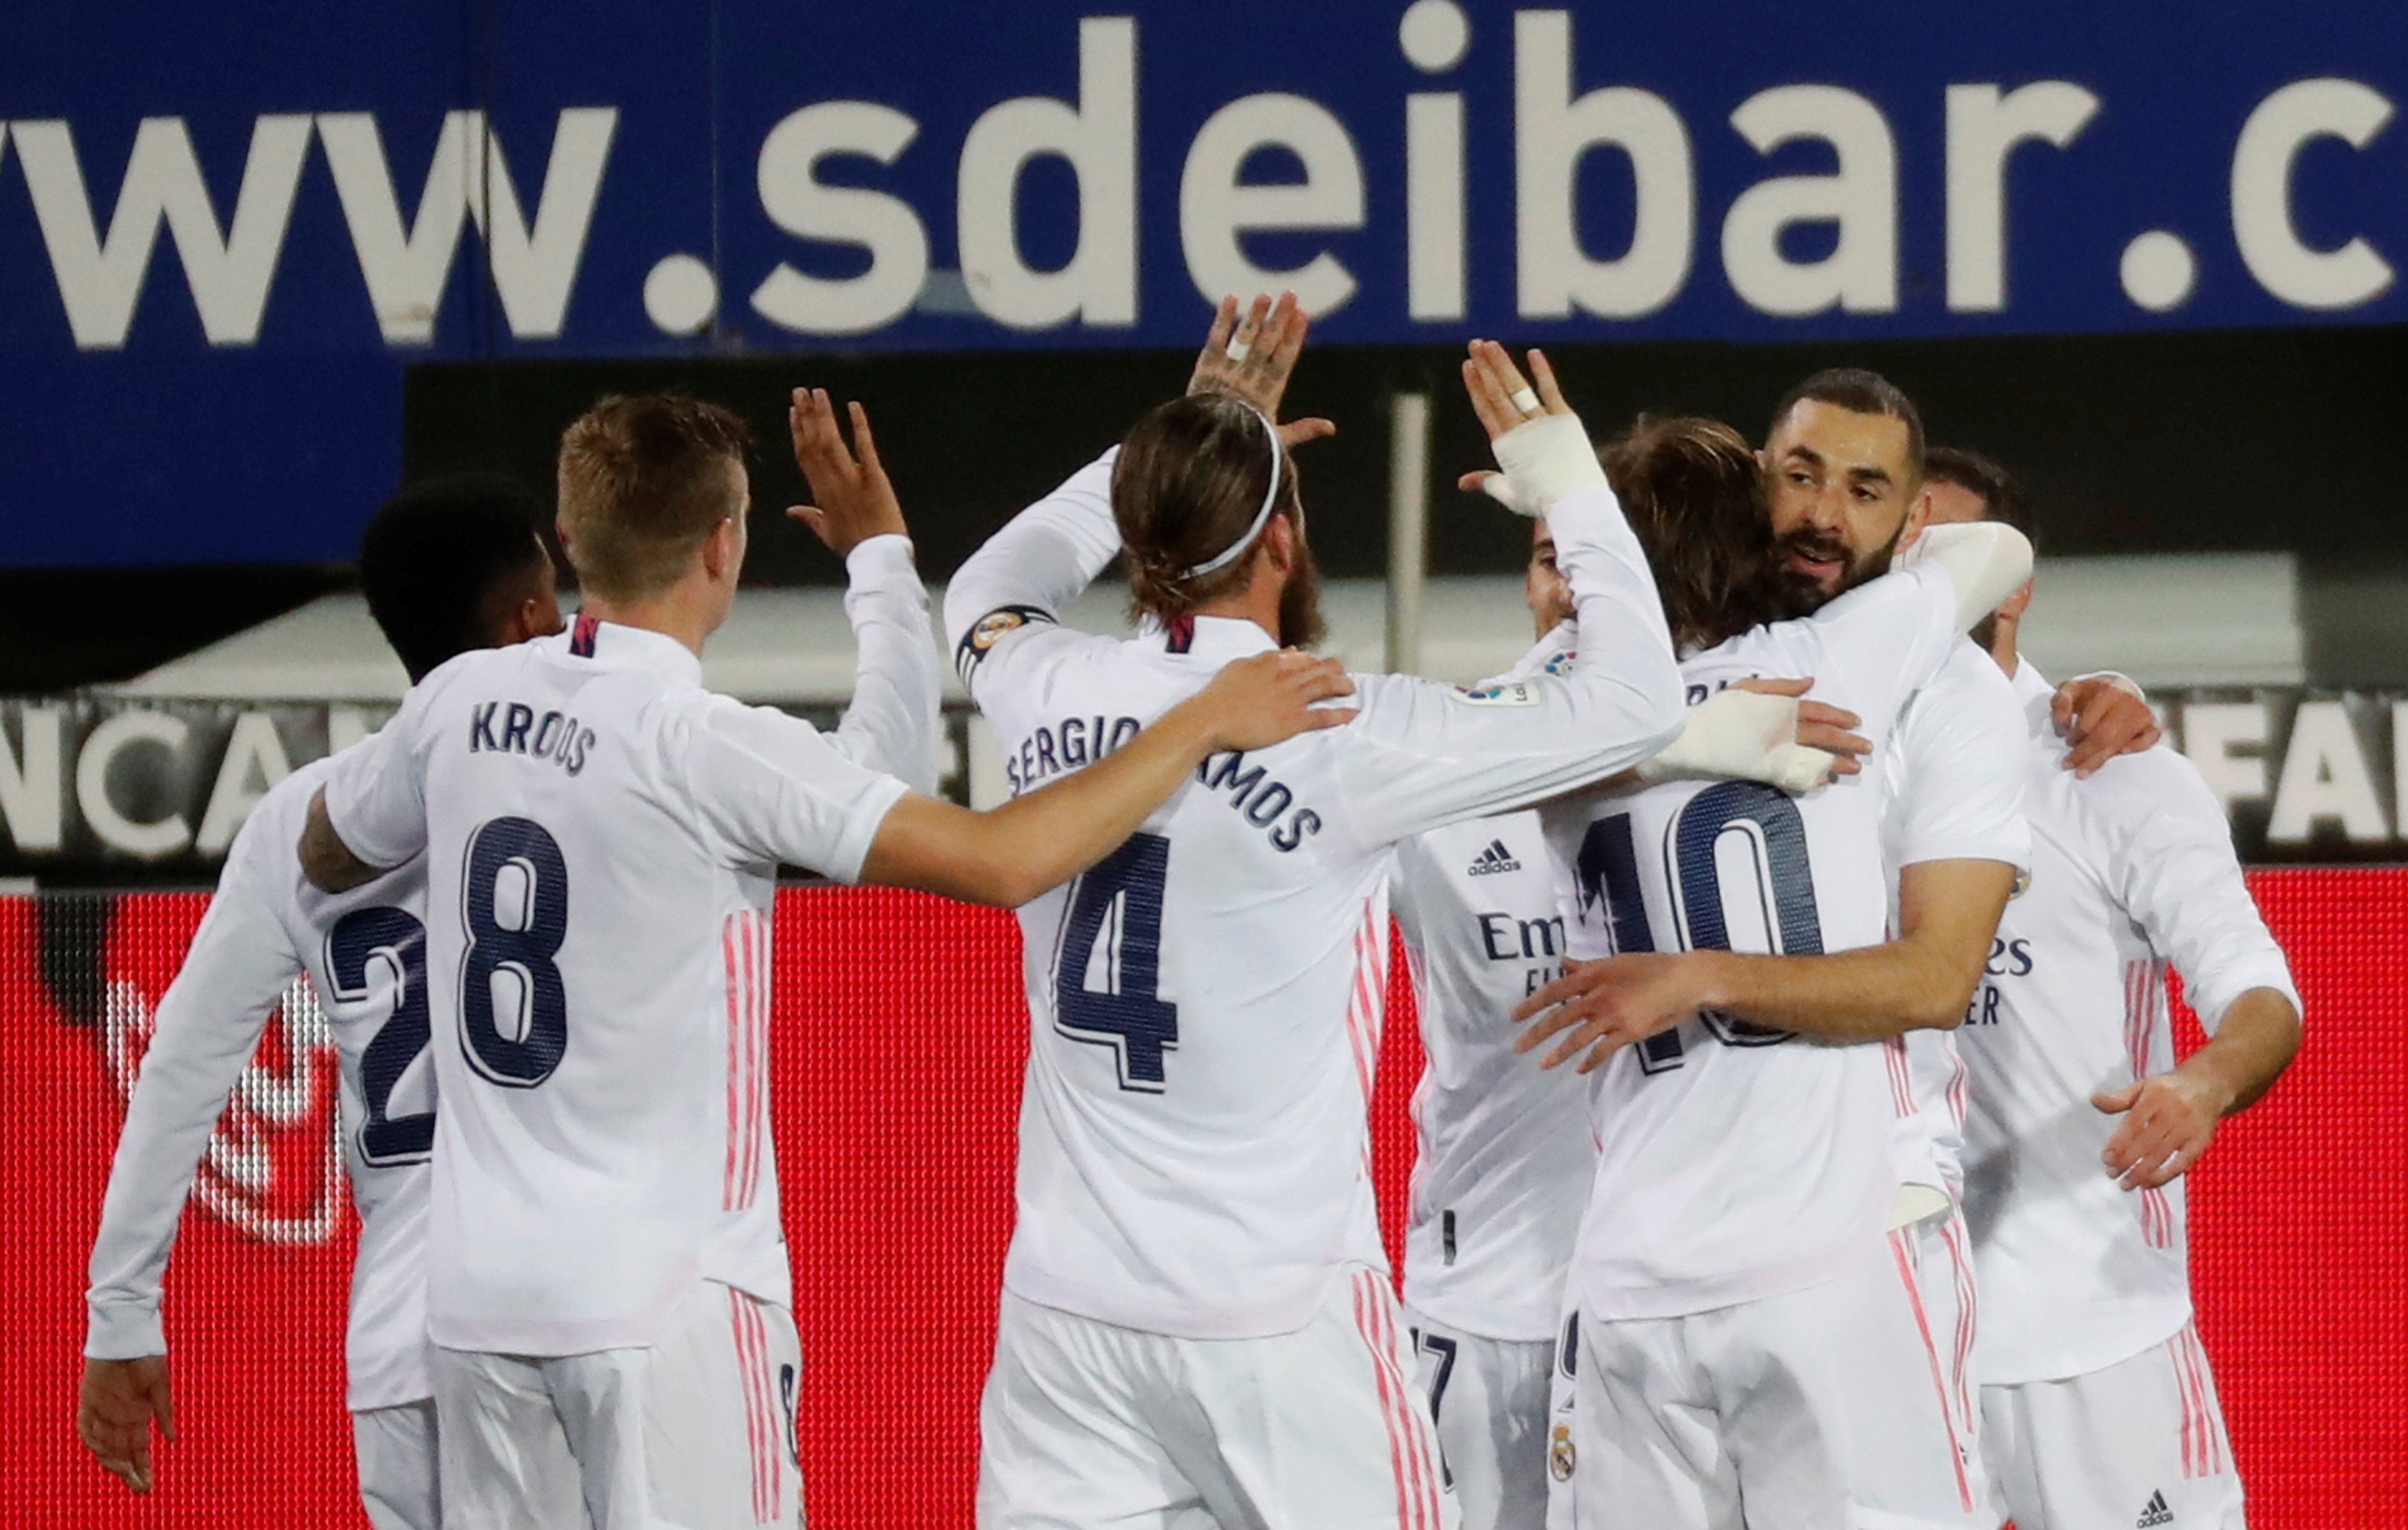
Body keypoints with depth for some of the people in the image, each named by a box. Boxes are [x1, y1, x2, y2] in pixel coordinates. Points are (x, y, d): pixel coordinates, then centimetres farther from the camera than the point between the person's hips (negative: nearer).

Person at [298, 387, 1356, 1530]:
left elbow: (326, 857, 24)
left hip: (476, 1291, 6)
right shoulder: (712, 750, -15)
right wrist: (1208, 725, -10)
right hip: (661, 1297, -6)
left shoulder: (460, 704, 3)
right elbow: (1000, 860, -20)